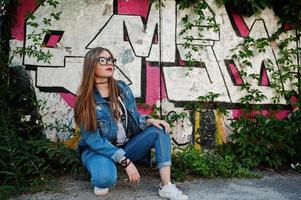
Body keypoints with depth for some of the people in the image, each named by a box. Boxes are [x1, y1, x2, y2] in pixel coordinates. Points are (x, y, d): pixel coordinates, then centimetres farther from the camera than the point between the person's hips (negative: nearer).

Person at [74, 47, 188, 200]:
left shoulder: (122, 88, -2)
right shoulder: (85, 101, -16)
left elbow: (134, 118, 4)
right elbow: (94, 140, -20)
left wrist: (149, 120, -20)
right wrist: (125, 162, -26)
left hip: (126, 146, 5)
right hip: (97, 150, -4)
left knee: (159, 130, -17)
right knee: (105, 178, -37)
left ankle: (166, 186, -19)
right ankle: (101, 181, 2)